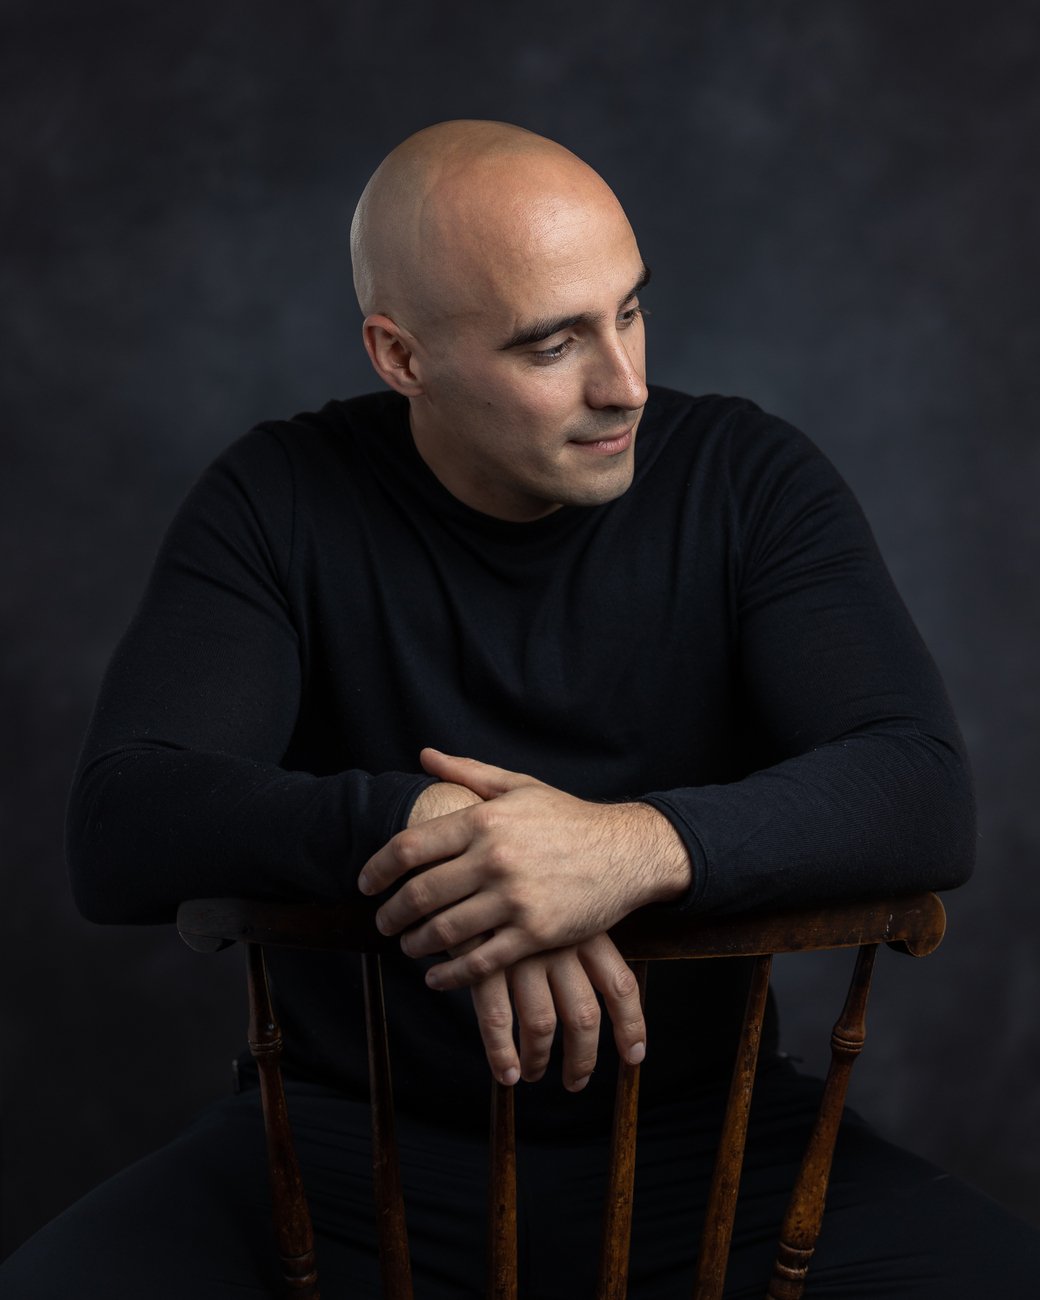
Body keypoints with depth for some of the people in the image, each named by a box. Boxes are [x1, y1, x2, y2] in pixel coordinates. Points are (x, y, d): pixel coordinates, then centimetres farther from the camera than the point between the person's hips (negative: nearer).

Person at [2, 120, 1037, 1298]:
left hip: (699, 1136, 1)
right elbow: (118, 827, -16)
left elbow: (924, 796, -15)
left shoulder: (747, 480, -4)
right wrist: (419, 823, -33)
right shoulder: (280, 503, -5)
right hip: (350, 1144, 0)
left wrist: (645, 845, -34)